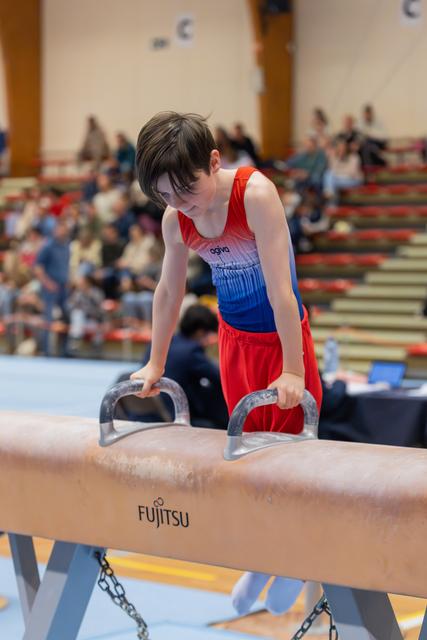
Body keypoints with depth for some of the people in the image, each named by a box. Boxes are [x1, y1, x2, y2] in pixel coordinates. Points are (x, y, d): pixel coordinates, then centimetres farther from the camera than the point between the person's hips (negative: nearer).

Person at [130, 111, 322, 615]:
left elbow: (279, 286, -30)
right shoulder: (176, 220, -11)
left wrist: (292, 371, -30)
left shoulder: (255, 194, -29)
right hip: (234, 336, 6)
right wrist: (155, 365, 12)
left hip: (282, 334, -5)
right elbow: (168, 290, 4)